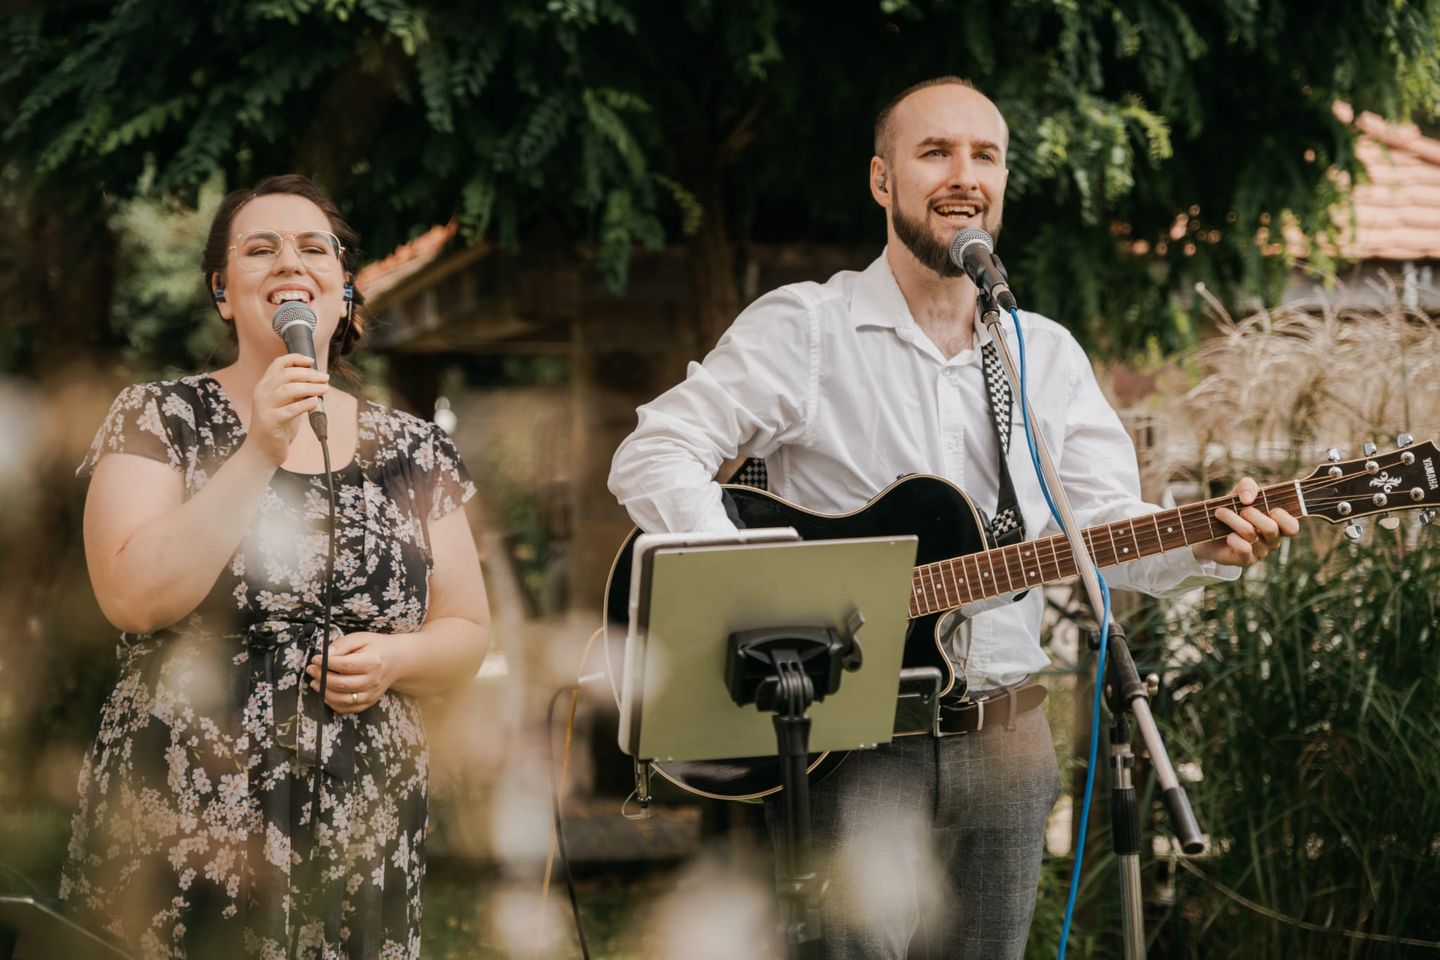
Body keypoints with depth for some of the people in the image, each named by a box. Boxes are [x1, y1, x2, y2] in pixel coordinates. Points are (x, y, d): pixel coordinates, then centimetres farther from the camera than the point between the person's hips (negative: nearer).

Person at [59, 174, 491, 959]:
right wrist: (258, 454, -17)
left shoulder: (416, 452, 8)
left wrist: (394, 657, -8)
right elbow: (133, 599, -13)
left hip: (361, 843, 3)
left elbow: (468, 632, 13)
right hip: (179, 835, -2)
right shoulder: (158, 417, 1)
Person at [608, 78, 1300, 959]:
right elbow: (653, 457, -10)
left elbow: (1107, 523, 7)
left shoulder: (1048, 356, 12)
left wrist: (1210, 543, -15)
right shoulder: (805, 328, -3)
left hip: (1004, 736, 5)